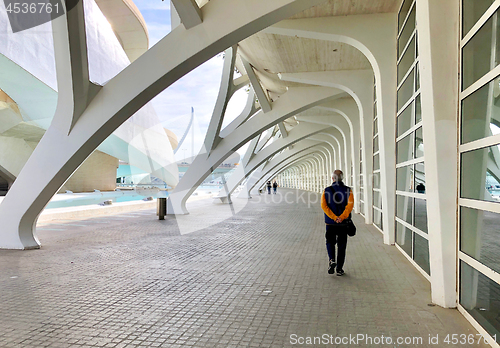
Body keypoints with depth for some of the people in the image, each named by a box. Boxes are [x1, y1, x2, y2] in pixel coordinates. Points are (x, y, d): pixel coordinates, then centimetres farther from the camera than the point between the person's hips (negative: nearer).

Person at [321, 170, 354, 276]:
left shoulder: (326, 191, -1)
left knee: (330, 242, 17)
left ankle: (332, 260, -7)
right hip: (343, 223, 0)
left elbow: (324, 205, -12)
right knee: (341, 245, 10)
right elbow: (350, 204, -15)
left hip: (330, 223, 0)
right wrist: (341, 217, -19)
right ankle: (339, 269, 13)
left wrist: (334, 217, -14)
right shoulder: (348, 190, -2)